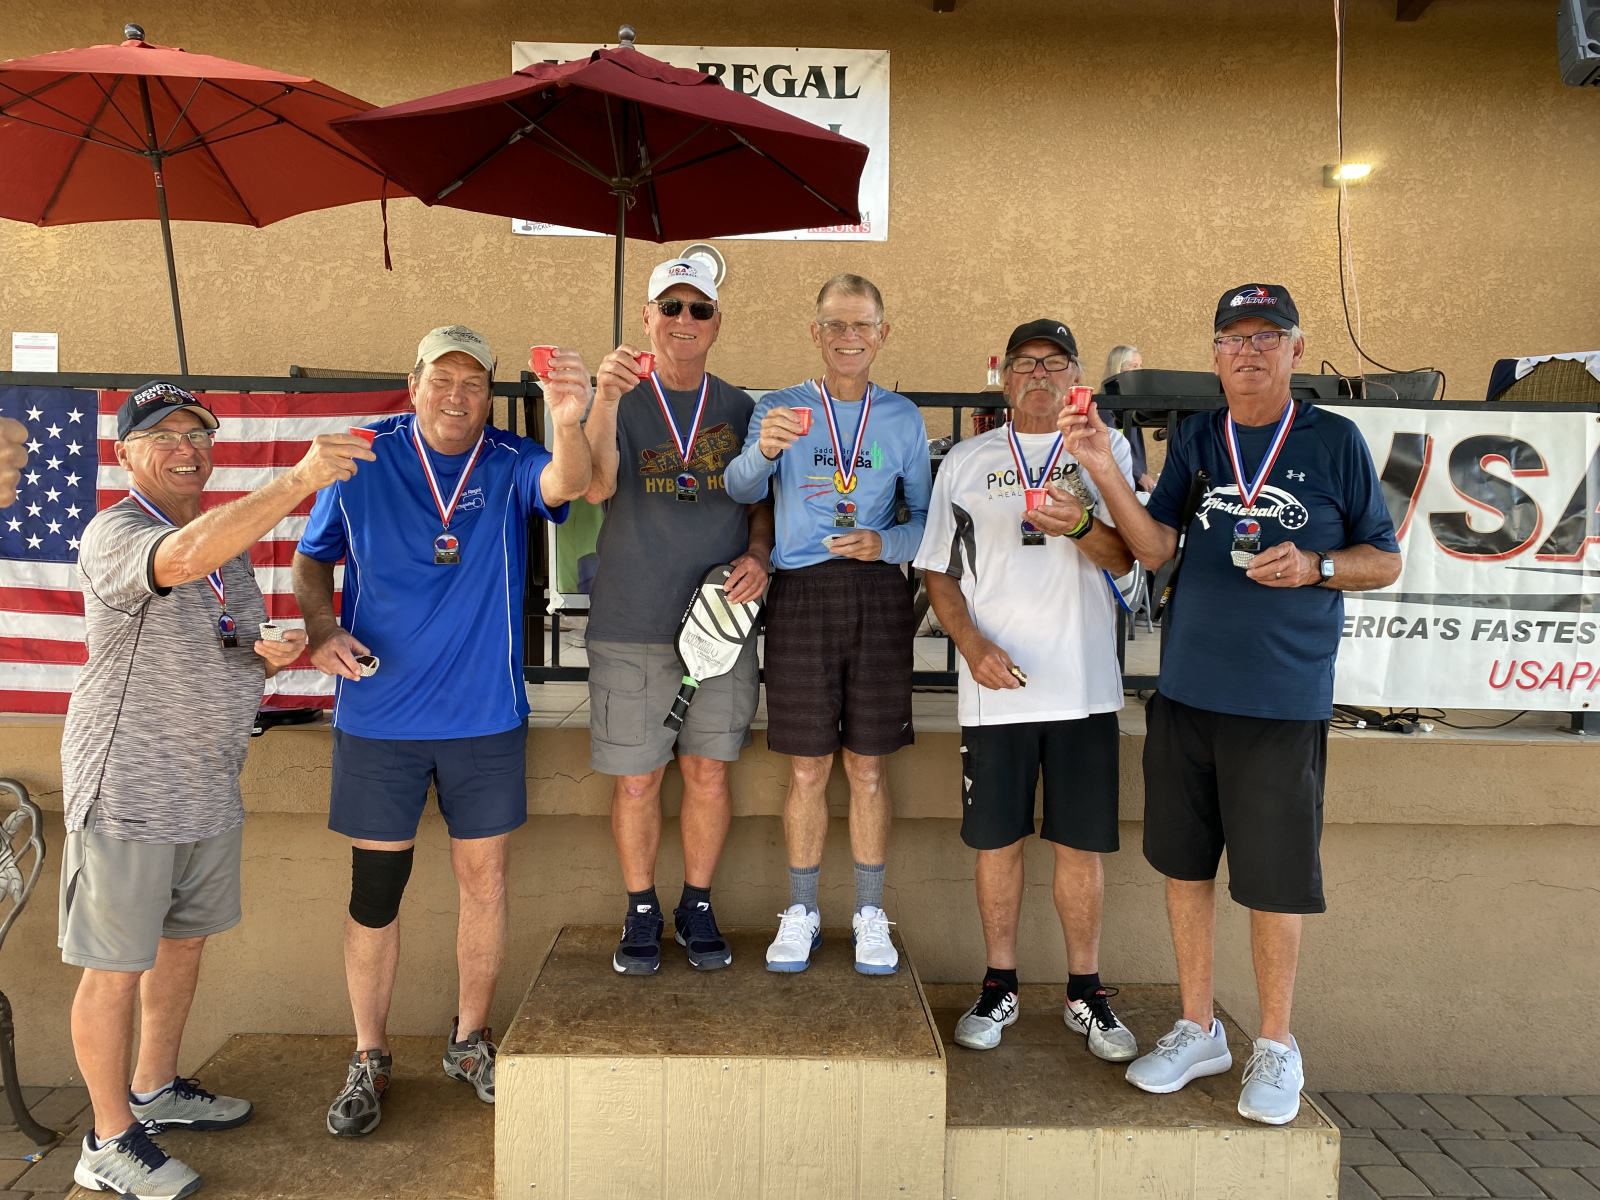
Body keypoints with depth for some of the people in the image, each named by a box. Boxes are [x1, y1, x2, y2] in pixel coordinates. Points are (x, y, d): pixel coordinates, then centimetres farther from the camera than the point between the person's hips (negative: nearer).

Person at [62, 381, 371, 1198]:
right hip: (125, 790, -8)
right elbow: (184, 558, -39)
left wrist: (270, 654, -3)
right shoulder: (113, 534, -15)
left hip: (208, 787, 8)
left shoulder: (231, 541, 10)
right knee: (116, 967, 4)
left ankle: (154, 1091, 39)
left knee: (185, 941, 20)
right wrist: (299, 479, -47)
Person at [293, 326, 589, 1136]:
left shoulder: (511, 464, -3)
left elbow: (564, 485, -26)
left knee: (484, 883, 11)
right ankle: (369, 1061, 26)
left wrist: (567, 424, -47)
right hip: (378, 717, 0)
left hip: (485, 717, 1)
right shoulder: (363, 460, -1)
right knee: (375, 890, 7)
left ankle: (470, 1042, 31)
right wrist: (321, 628, -11)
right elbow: (311, 559, 8)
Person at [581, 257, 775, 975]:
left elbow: (762, 502, 15)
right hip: (631, 627, -2)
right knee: (636, 780, 5)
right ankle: (641, 911, 24)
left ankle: (698, 906, 26)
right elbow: (596, 487, -16)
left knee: (708, 773, 8)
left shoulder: (737, 409, 10)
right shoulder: (620, 401, 2)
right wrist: (606, 397, -31)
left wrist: (757, 555, -6)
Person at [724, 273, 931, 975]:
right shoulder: (781, 408, 6)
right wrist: (764, 450, -31)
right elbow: (741, 491, -9)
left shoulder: (902, 417, 10)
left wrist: (886, 543, -9)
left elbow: (926, 515, 11)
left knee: (867, 765, 7)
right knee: (807, 768, 4)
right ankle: (801, 914, 20)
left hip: (878, 595, 1)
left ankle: (870, 914, 21)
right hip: (800, 595, -1)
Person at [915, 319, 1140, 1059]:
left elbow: (1126, 559, -1)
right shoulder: (966, 462, 11)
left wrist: (1081, 524, -22)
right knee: (996, 838, 6)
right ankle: (999, 986, 22)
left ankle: (1085, 992, 21)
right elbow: (940, 574, 9)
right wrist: (973, 644, -7)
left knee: (1081, 841, 5)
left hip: (1084, 684, 0)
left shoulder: (1106, 451, 9)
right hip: (994, 687, 1)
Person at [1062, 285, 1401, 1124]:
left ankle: (1275, 1045, 25)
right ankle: (1197, 1030, 28)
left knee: (1273, 880, 4)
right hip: (1185, 691, 3)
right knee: (1184, 863, 11)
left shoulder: (1334, 441, 1)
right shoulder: (1195, 439, 9)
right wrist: (1103, 469, -14)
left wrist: (1313, 566, -13)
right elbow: (1153, 547, -1)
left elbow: (1385, 560, 6)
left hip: (1283, 700, -3)